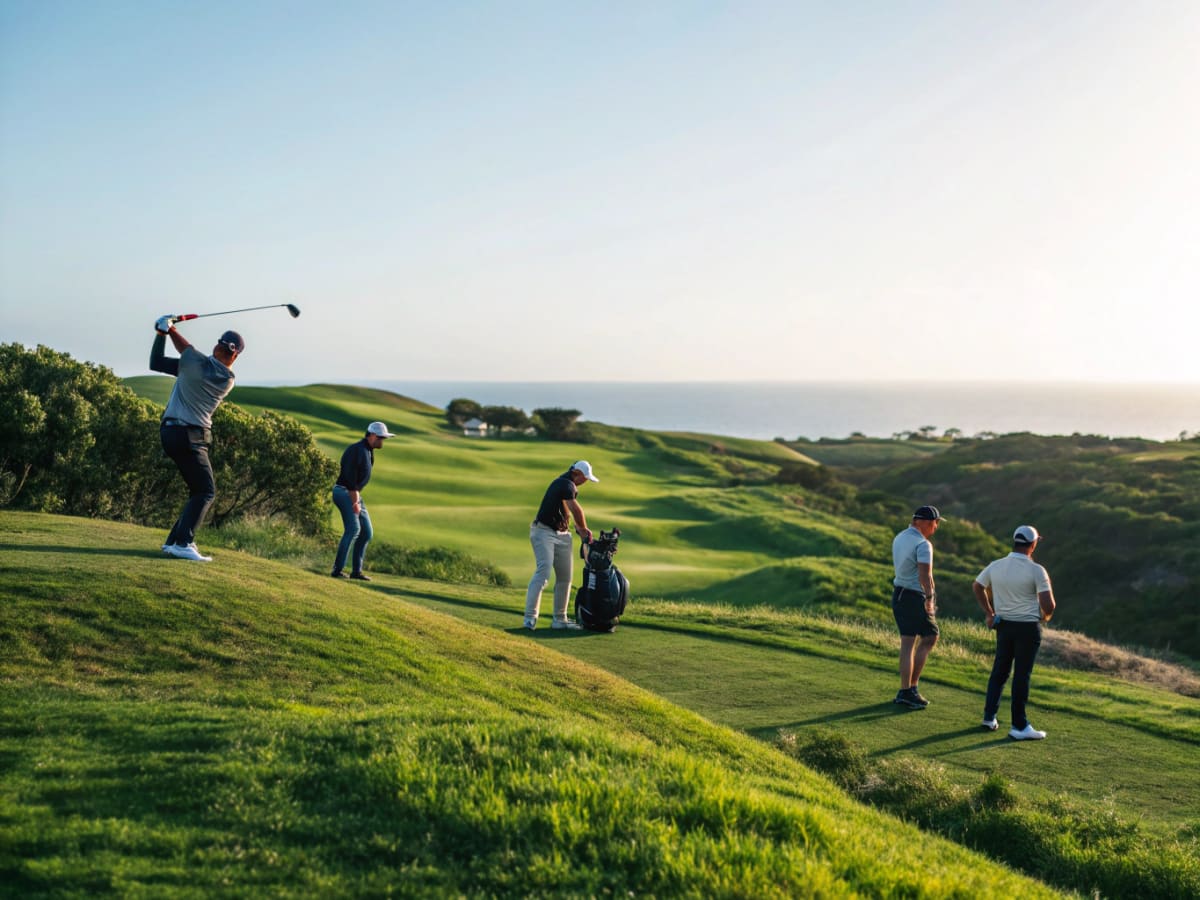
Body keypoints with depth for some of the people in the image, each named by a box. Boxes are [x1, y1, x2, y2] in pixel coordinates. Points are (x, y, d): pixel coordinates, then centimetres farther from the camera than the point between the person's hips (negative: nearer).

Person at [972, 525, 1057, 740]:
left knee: (999, 670, 17)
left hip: (1003, 625, 5)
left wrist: (989, 613, 22)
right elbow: (1048, 605, -17)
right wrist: (1045, 616, 5)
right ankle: (1019, 726, 4)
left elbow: (977, 586, 16)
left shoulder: (995, 566, 0)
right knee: (1021, 675, -1)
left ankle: (989, 717, 21)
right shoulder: (1036, 571, -15)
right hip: (1028, 628, -5)